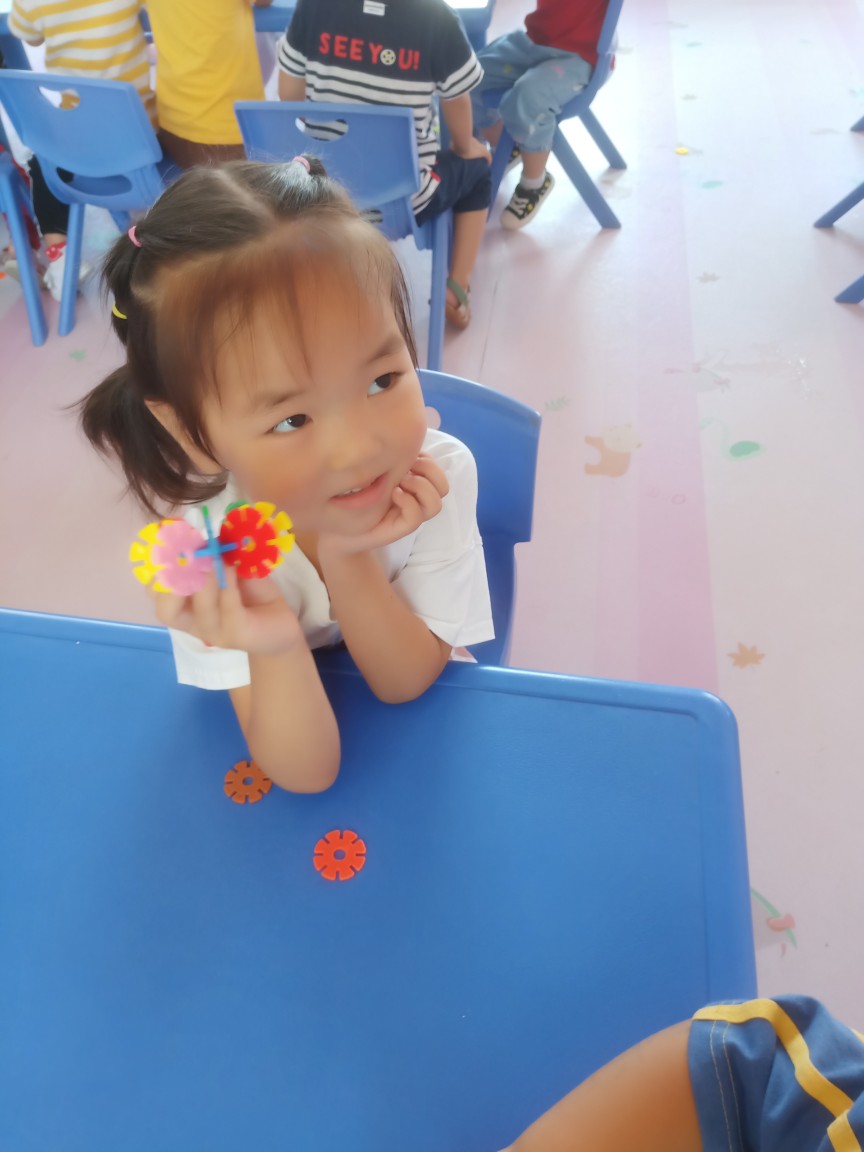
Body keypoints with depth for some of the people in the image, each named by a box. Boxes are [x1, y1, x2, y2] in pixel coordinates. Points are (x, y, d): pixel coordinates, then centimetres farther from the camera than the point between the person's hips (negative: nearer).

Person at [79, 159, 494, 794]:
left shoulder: (441, 473, -27)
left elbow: (405, 683, -20)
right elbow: (308, 771, -25)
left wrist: (348, 559, -36)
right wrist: (275, 647, -45)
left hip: (431, 715, 0)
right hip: (303, 715, 0)